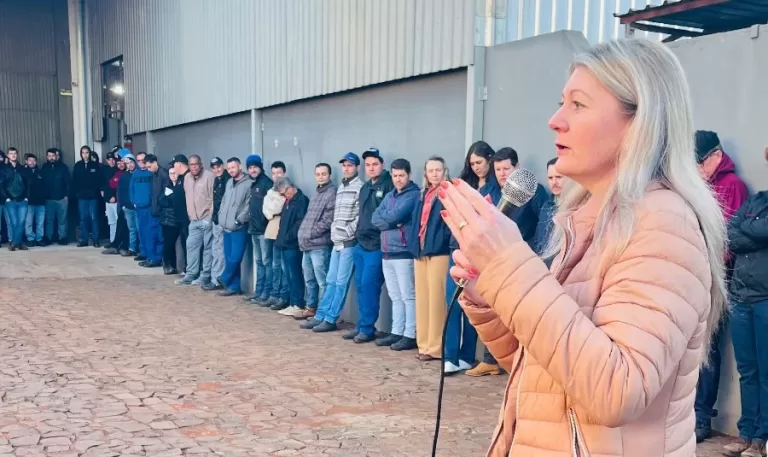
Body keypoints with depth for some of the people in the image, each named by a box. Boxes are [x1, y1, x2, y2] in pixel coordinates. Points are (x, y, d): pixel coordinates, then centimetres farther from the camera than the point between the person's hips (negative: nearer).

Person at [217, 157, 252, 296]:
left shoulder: (249, 183, -8)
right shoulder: (229, 183, 16)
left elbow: (249, 206, -14)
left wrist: (238, 220, -16)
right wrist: (221, 216, 8)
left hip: (239, 228, -7)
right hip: (227, 227, 7)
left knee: (235, 258, -7)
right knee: (229, 258, 9)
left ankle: (224, 280, 12)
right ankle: (234, 286, 15)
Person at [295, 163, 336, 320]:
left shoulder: (332, 193, -8)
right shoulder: (316, 193, 20)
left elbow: (328, 220, -15)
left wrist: (310, 234, -10)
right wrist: (303, 234, 9)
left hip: (320, 245, -9)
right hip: (308, 244, 9)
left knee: (322, 281, -4)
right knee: (309, 279, 17)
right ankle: (311, 308, 28)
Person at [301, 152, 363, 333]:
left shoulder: (360, 188, -7)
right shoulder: (340, 188, 18)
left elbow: (361, 216, -14)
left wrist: (348, 233, -14)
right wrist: (333, 231, 11)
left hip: (349, 243, -8)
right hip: (337, 242, 8)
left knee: (341, 283, -3)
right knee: (331, 281, 11)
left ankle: (330, 319, 2)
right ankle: (320, 316, 16)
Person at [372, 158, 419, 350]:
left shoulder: (413, 194, -6)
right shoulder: (389, 196, 17)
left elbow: (396, 215, -18)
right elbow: (375, 219, 7)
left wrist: (383, 215, 2)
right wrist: (393, 222, -10)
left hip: (404, 253, -8)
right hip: (387, 253, 8)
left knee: (408, 296, -3)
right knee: (395, 297, 12)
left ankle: (410, 335, 0)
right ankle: (396, 332, 19)